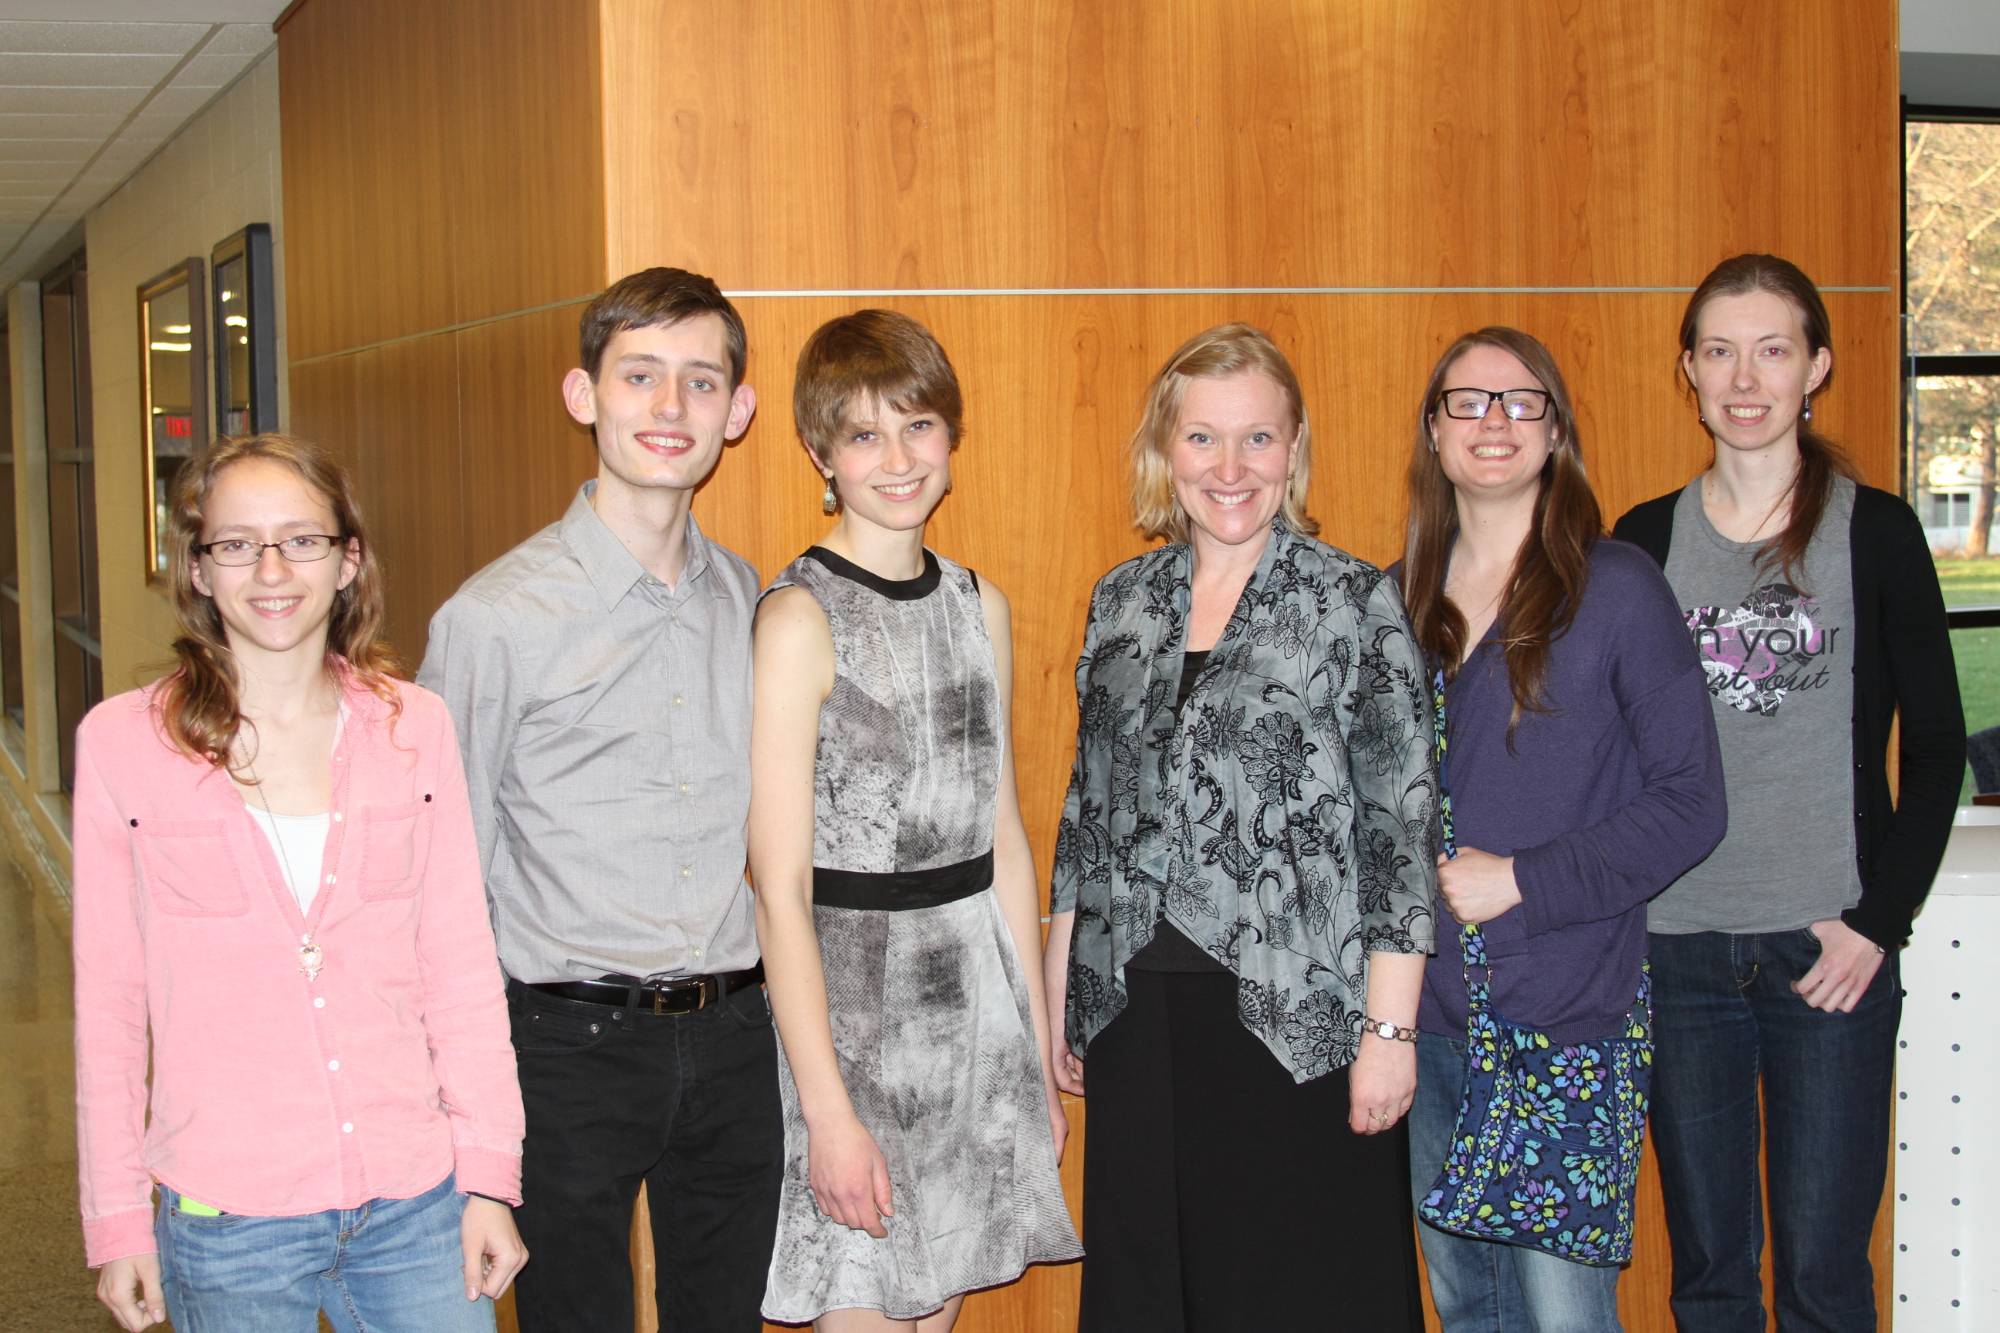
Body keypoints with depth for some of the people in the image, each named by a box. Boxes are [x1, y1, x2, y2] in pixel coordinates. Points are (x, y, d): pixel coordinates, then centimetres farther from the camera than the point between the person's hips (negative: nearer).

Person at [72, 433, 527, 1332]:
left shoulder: (413, 728, 2)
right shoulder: (122, 743, -3)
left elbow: (460, 963, 5)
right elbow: (109, 999, 1)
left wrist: (489, 1174, 2)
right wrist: (116, 1218, 2)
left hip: (416, 1204, 2)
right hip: (227, 1217, -1)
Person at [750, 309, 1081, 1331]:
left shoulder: (978, 604, 9)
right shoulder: (799, 618, -12)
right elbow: (780, 891, -15)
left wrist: (1039, 1049, 12)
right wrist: (828, 1110, -18)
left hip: (979, 994, 6)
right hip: (854, 1004, -6)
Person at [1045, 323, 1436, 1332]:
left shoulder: (1355, 603, -5)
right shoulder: (1122, 601, 9)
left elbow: (1401, 824, -7)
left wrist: (1390, 1027, -11)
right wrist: (1057, 988, 13)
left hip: (1299, 1019, -4)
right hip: (1134, 1011, 4)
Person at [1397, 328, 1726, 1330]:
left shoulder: (1614, 588, -5)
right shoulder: (1397, 600, 9)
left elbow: (1690, 802, -7)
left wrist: (1524, 881, -14)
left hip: (1561, 1020, -5)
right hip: (1424, 1015, 5)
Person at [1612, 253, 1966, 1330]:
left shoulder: (1875, 531, 1)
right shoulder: (1644, 541, 7)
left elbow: (1936, 745, 2)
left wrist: (1879, 919, -6)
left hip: (1827, 950, -2)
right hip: (1676, 947, 2)